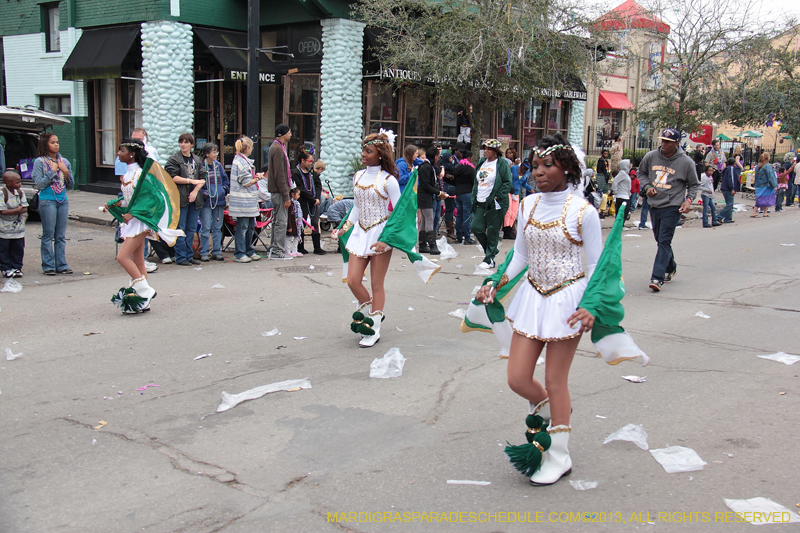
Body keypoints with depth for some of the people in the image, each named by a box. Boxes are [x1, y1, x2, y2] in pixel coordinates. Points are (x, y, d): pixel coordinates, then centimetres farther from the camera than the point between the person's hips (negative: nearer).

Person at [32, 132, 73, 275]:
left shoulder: (64, 161, 12)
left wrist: (66, 172, -3)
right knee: (48, 235, -2)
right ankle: (48, 265, 4)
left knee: (61, 236, 7)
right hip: (47, 201, -4)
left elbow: (71, 185, 13)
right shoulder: (40, 162, -1)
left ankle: (61, 265, 11)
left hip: (63, 201, 4)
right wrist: (52, 171, -10)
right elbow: (40, 184, -9)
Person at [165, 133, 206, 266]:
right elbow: (173, 178, -10)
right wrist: (191, 181, -14)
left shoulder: (197, 160, 14)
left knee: (192, 229, 8)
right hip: (180, 198, -5)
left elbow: (203, 179, 9)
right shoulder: (174, 159, 0)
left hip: (194, 198, 5)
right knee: (180, 228, -3)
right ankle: (181, 257, 2)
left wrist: (195, 191, -7)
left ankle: (189, 256, 15)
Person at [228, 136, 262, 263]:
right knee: (242, 226, -5)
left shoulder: (245, 161, 16)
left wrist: (255, 176, 3)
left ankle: (249, 251, 22)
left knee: (250, 226, 13)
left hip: (249, 200, 10)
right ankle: (239, 254, 0)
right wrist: (257, 178, -2)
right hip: (242, 200, -10)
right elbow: (246, 183, -16)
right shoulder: (240, 162, -15)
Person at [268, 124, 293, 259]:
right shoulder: (278, 149, -16)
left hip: (276, 191, 11)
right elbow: (279, 175, -20)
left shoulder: (277, 147, 16)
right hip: (280, 190, -11)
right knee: (281, 221, -7)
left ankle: (273, 249, 20)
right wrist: (286, 196, -20)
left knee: (277, 220, 14)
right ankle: (277, 251, -5)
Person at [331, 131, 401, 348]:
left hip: (380, 234, -6)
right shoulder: (358, 176, 9)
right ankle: (368, 315, 25)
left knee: (376, 284, 1)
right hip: (360, 233, 6)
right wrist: (342, 229, 15)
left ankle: (375, 330, 11)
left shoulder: (388, 180, -9)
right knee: (353, 281, 0)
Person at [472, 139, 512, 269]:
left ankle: (489, 259, 9)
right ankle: (490, 250, 24)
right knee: (476, 227, 2)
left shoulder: (502, 163, -6)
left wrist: (497, 197, -14)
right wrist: (474, 196, 12)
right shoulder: (481, 163, 14)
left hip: (494, 204, -6)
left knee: (492, 231, 0)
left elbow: (507, 183, -8)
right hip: (480, 203, 6)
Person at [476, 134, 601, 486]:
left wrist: (592, 308, -19)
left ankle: (559, 456, 22)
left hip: (566, 300, -5)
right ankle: (553, 412, 37)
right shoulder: (528, 205, 3)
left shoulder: (583, 211, -12)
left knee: (555, 381, 4)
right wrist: (496, 285, 3)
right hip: (533, 296, 5)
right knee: (517, 379, 4)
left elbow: (595, 265, -7)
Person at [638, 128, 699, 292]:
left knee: (664, 241, -13)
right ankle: (671, 268, 40)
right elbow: (641, 172, 20)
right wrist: (647, 187, 3)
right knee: (660, 239, 17)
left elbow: (694, 185, 7)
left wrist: (689, 200, -9)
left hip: (672, 207, -5)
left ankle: (657, 277, -17)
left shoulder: (686, 162, -5)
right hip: (654, 205, 5)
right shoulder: (651, 157, 2)